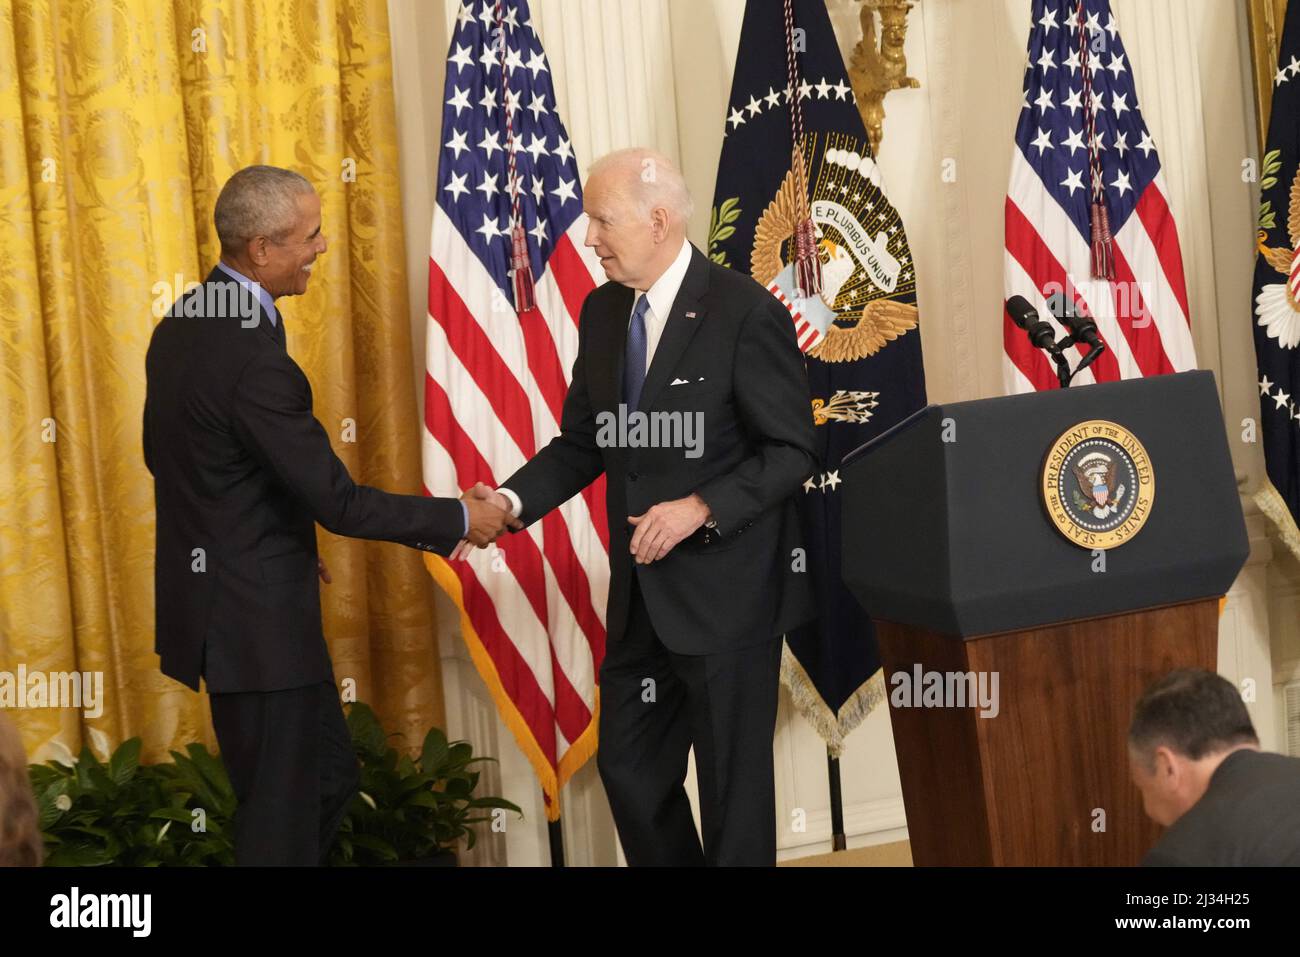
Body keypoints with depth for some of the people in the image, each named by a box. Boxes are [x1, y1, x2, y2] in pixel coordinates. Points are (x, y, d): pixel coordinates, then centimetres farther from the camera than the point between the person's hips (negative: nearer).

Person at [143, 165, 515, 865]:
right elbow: (338, 502, -22)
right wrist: (461, 522, -10)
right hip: (257, 620, -10)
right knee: (285, 814, 2)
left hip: (209, 592, 10)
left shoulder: (179, 325, 5)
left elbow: (163, 454, 18)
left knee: (328, 774, 20)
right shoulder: (253, 360, -25)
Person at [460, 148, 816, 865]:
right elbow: (582, 442, 10)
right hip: (642, 596, 7)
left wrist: (701, 507, -25)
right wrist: (512, 501, -6)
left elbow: (791, 450, -13)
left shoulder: (744, 313, -14)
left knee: (734, 782, 5)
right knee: (629, 769, 14)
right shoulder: (603, 311, 7)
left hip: (725, 591, -7)